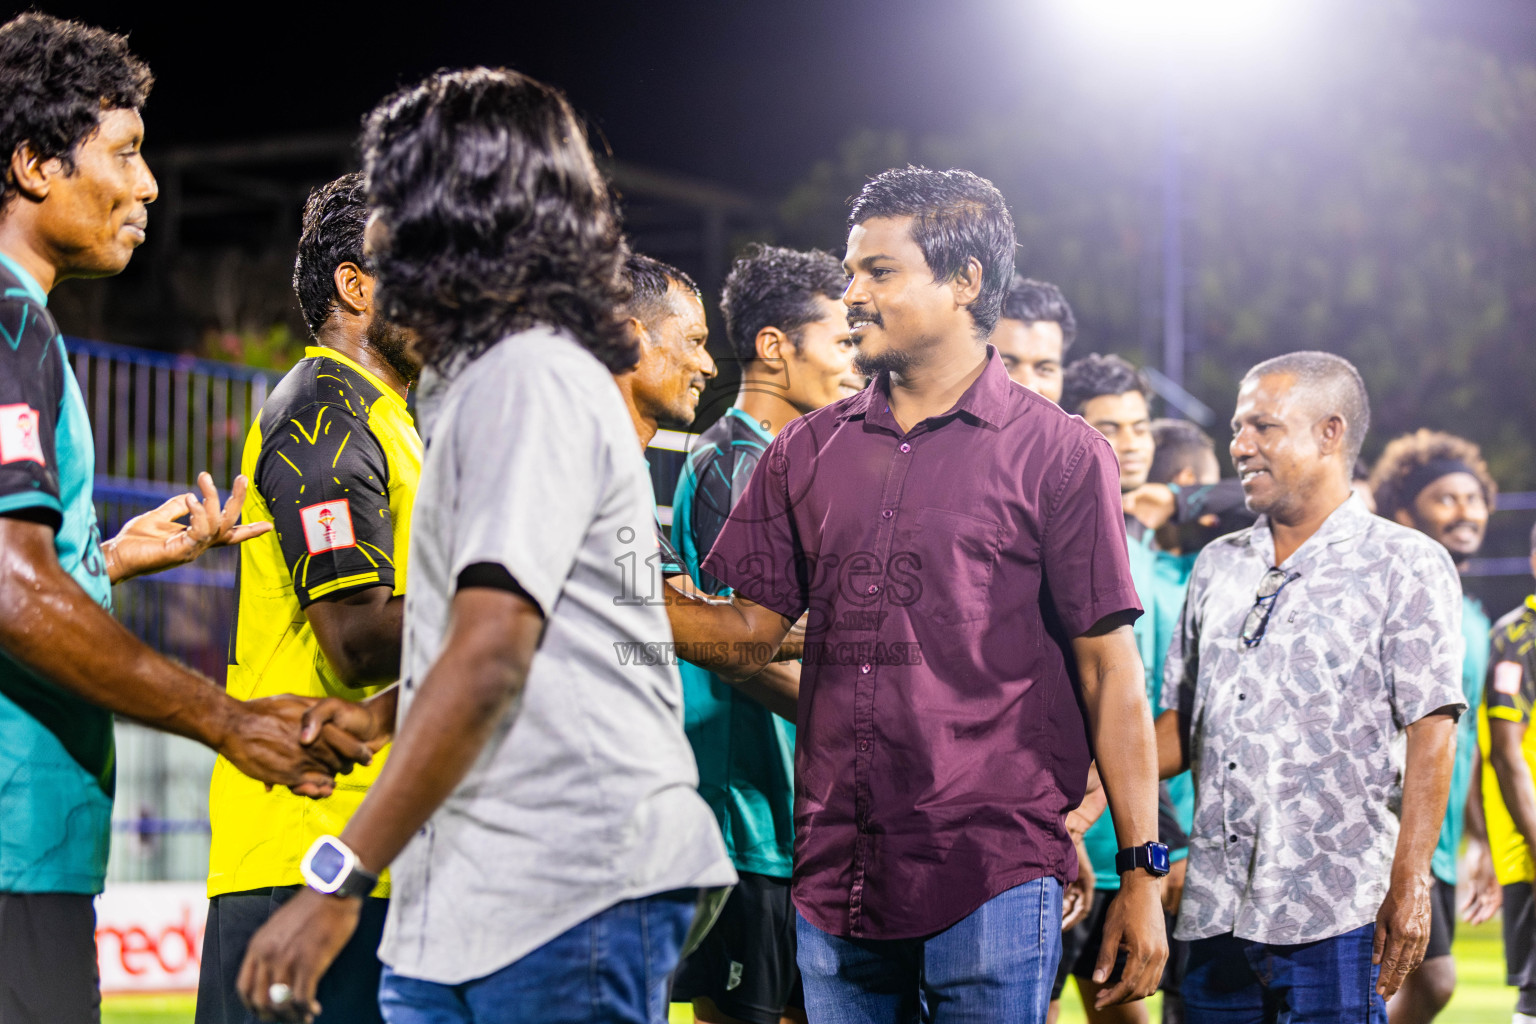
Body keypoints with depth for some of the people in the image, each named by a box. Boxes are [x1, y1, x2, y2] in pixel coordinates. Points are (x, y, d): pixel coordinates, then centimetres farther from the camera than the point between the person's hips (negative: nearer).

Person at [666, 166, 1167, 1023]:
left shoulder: (1059, 454, 1)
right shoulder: (808, 453, 14)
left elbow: (1110, 670, -1)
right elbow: (748, 634, 12)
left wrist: (1142, 872, -5)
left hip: (993, 876, -4)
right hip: (835, 881, 4)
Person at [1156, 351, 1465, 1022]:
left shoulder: (1406, 566, 0)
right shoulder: (1218, 566, 17)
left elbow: (1431, 734, -7)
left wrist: (1408, 882, -15)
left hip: (1335, 915, -5)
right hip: (1216, 911, 5)